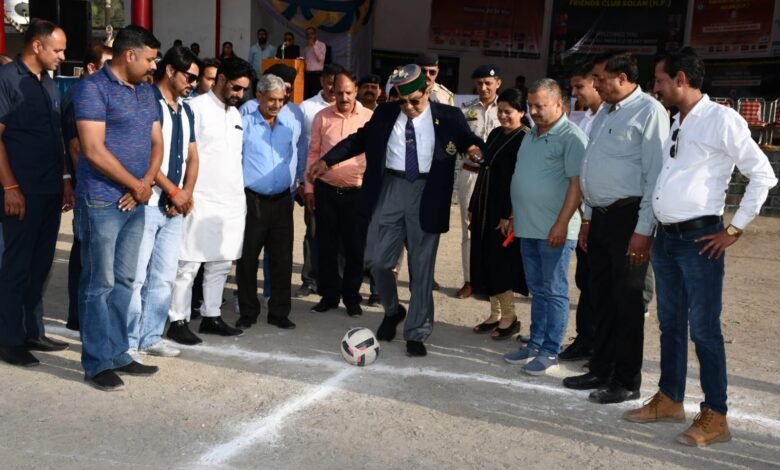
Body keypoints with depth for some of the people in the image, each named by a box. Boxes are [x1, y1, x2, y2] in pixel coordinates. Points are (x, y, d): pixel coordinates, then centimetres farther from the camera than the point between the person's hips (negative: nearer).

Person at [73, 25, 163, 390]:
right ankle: (97, 362, 8)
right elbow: (94, 151, -17)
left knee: (124, 281, 12)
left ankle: (118, 354, 21)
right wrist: (137, 186, -9)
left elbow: (156, 142, 13)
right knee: (99, 283, -1)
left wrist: (146, 183, -5)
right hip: (102, 201, -7)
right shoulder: (93, 88, -10)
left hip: (135, 202, 8)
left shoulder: (146, 91, 14)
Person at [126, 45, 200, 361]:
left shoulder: (185, 110, 16)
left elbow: (191, 157, 16)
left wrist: (186, 193, -1)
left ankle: (151, 338, 21)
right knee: (135, 276, -4)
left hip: (175, 207, 8)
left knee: (165, 277, 11)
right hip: (147, 203, -8)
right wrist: (174, 192, -12)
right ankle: (127, 341, 6)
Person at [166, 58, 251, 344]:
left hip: (232, 202, 7)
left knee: (221, 263, 11)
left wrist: (241, 194, 16)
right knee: (188, 264, -2)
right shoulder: (197, 108, -6)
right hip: (201, 200, -7)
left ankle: (211, 317, 21)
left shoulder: (235, 114, 17)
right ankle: (178, 321, 6)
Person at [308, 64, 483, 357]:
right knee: (377, 259, 2)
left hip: (427, 194, -2)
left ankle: (416, 334, 18)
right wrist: (327, 160, 12)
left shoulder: (448, 117, 0)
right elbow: (359, 139, 16)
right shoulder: (385, 114, 6)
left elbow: (472, 142, 3)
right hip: (390, 189, 2)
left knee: (421, 268, 5)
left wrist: (476, 149, -21)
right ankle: (392, 310, 32)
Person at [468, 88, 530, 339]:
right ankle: (495, 314, 21)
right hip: (484, 207, 8)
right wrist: (473, 206, 16)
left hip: (505, 209, -8)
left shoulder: (525, 139, -11)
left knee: (501, 263, -2)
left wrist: (509, 215, -18)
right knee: (486, 262, 10)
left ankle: (509, 317, 11)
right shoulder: (495, 134, 12)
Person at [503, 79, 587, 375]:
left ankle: (550, 351, 8)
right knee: (537, 290, 14)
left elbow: (576, 183, -16)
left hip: (554, 230, -8)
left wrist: (562, 224, -20)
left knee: (554, 292, 1)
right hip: (528, 228, 8)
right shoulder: (532, 135, 16)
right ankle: (535, 344, 23)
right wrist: (514, 216, 20)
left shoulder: (571, 136, -10)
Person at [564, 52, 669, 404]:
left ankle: (627, 381, 14)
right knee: (602, 299, 15)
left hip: (628, 217, -8)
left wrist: (643, 230, -19)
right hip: (600, 216, 8)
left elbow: (655, 174, -16)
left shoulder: (648, 112, -11)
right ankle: (601, 370, 28)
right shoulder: (604, 113, 16)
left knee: (627, 302, 2)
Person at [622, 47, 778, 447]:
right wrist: (653, 230, 13)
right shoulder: (674, 123, 13)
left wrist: (735, 229, -10)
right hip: (665, 237, 8)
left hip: (700, 238, -8)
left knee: (704, 329, -1)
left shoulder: (721, 119, -10)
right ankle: (669, 400, 30)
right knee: (670, 324, 16)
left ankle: (715, 417, 11)